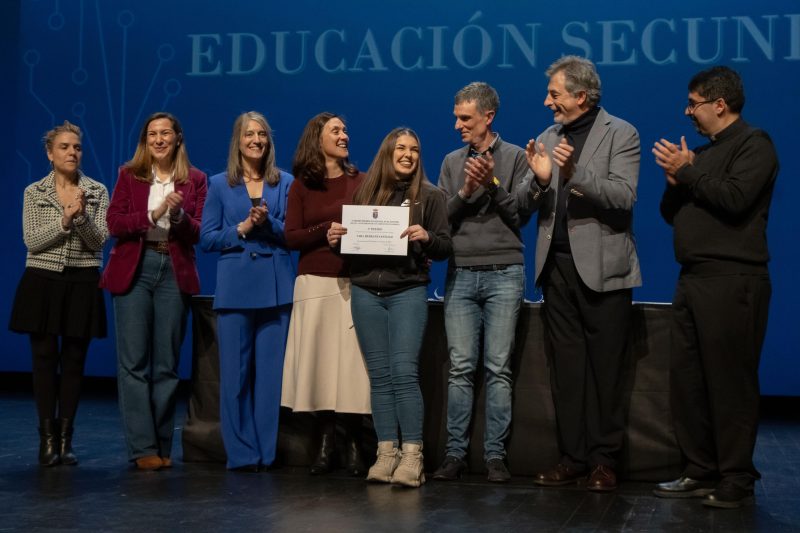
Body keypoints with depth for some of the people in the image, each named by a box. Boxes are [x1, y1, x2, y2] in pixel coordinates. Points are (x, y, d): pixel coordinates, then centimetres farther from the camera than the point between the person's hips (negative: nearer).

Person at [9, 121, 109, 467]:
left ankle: (65, 440, 11)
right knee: (45, 359, 0)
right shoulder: (34, 192, 3)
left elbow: (98, 241, -5)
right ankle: (47, 440, 7)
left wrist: (81, 217, -22)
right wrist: (64, 220, -18)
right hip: (43, 283, 0)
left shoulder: (97, 192, 3)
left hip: (82, 283, 1)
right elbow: (31, 241, -6)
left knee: (74, 361, 3)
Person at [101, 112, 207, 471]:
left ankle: (162, 446, 12)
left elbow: (197, 233, 0)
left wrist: (178, 215, -19)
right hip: (133, 270, 0)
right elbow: (114, 223, -3)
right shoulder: (129, 175, 6)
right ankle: (143, 447, 1)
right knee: (134, 362, -3)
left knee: (167, 364, 5)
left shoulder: (195, 180, 6)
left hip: (174, 273, 1)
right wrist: (153, 214, -18)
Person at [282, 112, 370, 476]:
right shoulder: (301, 185, 7)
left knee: (351, 361, -5)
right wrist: (325, 232, -13)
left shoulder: (360, 181, 8)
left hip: (353, 281, 0)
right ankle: (325, 442, 8)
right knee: (317, 359, -3)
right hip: (314, 282, 0)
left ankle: (354, 445, 2)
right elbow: (291, 237, 2)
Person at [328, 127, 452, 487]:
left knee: (404, 372, -11)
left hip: (407, 292, -3)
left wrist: (426, 237, -18)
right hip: (365, 292, 3)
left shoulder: (429, 196, 5)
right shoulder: (364, 193, 12)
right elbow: (349, 239, 15)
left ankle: (412, 456, -7)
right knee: (379, 374, 3)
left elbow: (444, 248, 2)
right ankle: (386, 453, 7)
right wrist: (336, 238, -6)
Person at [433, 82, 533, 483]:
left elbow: (522, 213, -2)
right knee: (460, 368, 0)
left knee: (498, 369, -2)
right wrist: (466, 191, -8)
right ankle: (455, 452, 4)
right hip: (460, 274, 3)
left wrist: (493, 184, -13)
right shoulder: (452, 162, 13)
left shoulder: (515, 157, 4)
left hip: (503, 273, -2)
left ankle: (495, 454, 2)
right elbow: (442, 219, 8)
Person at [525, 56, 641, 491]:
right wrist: (541, 180, -9)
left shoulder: (620, 134, -1)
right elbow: (533, 208, 11)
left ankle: (604, 459, 8)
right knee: (566, 368, 7)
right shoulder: (548, 138, 14)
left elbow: (623, 197, -13)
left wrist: (577, 173, -23)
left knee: (605, 368, 0)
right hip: (557, 266, 5)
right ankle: (572, 456, 13)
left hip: (601, 267, -5)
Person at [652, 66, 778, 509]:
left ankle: (737, 482, 1)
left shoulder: (753, 144, -3)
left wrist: (686, 172, -9)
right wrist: (674, 179, 2)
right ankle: (701, 472, 15)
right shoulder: (704, 152, 20)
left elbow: (734, 198, -19)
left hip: (732, 281, -8)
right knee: (687, 380, 7)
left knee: (730, 383, -6)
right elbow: (671, 213, 20)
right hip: (693, 279, 8)